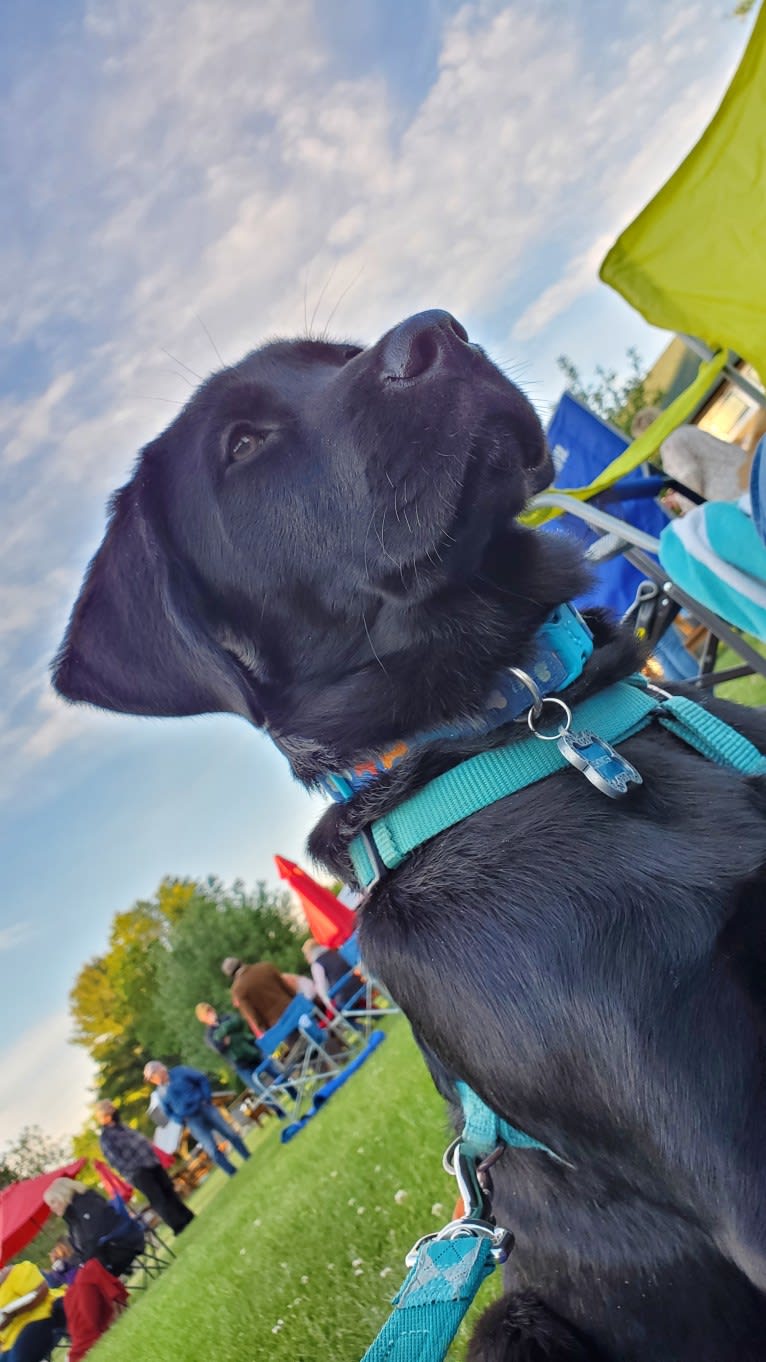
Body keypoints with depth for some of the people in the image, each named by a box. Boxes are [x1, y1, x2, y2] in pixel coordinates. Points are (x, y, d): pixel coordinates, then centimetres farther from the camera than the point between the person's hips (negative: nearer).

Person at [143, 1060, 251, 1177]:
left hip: (204, 1107, 0)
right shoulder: (161, 1094, 3)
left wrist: (207, 1097, -7)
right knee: (213, 1151, -6)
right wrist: (182, 1121, -7)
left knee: (231, 1134, 2)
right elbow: (168, 1113, 10)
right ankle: (235, 1175, 5)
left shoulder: (180, 1071, -1)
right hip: (192, 1121, 0)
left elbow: (201, 1078, 2)